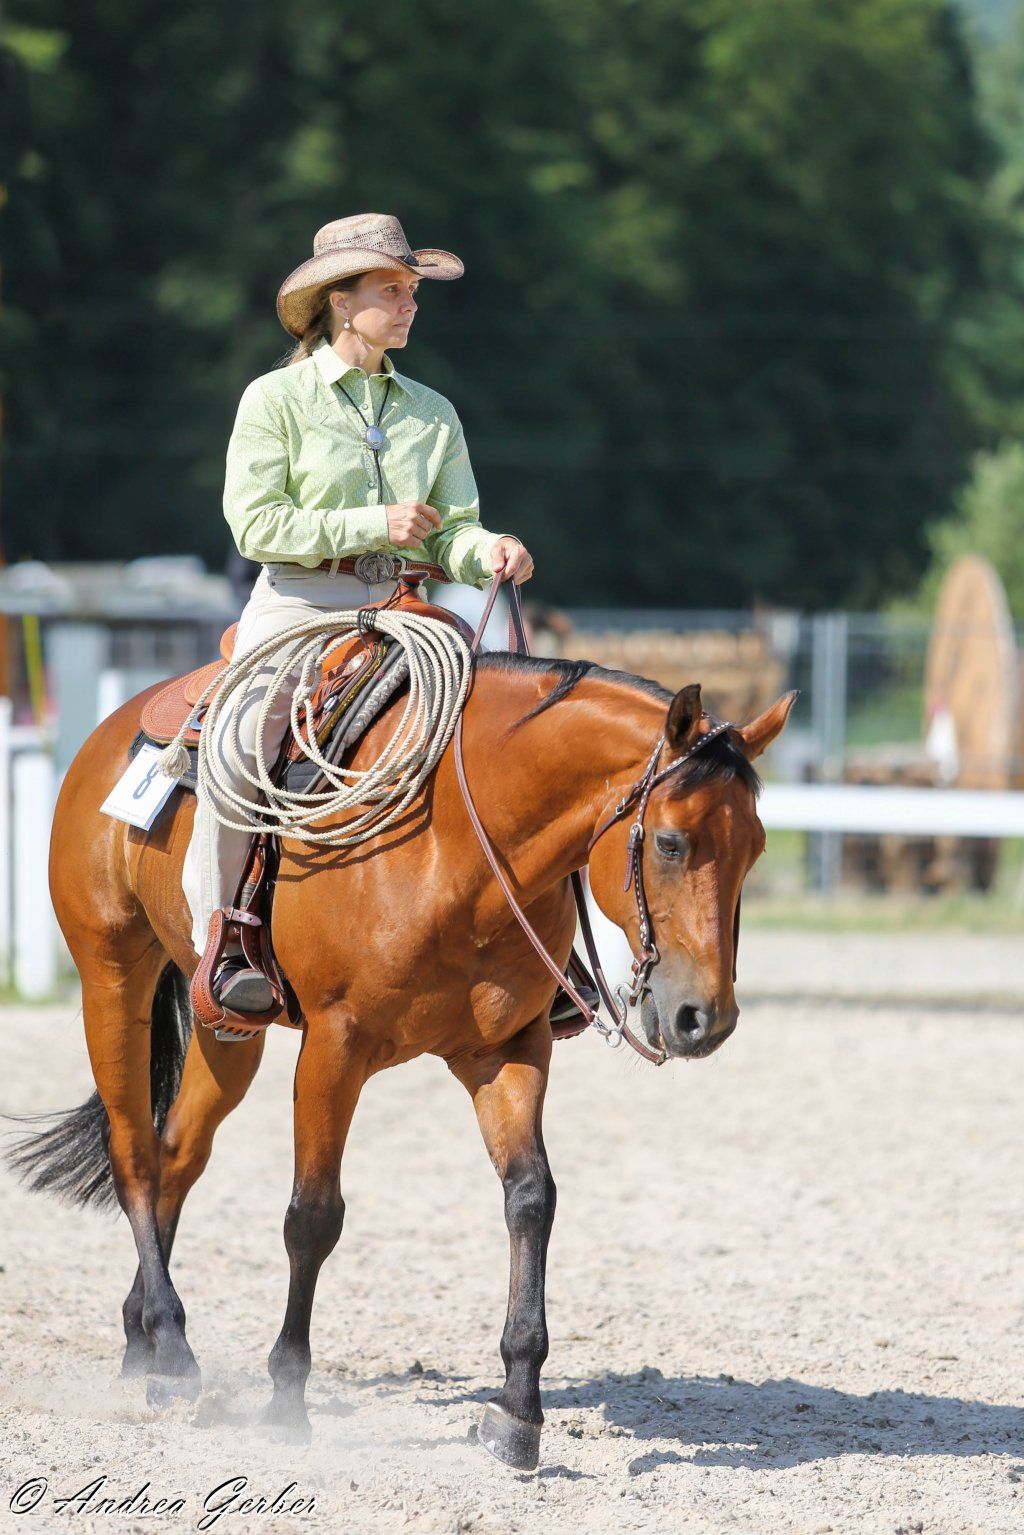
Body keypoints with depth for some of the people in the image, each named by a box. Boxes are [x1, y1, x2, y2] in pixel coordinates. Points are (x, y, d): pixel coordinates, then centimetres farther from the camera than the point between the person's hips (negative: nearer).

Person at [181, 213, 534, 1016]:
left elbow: (455, 530, 9)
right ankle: (221, 943, -21)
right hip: (299, 603, -4)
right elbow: (256, 523, -7)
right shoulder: (276, 399, 2)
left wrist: (491, 554, -15)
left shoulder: (431, 412, 15)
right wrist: (375, 525, -14)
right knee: (235, 741, -31)